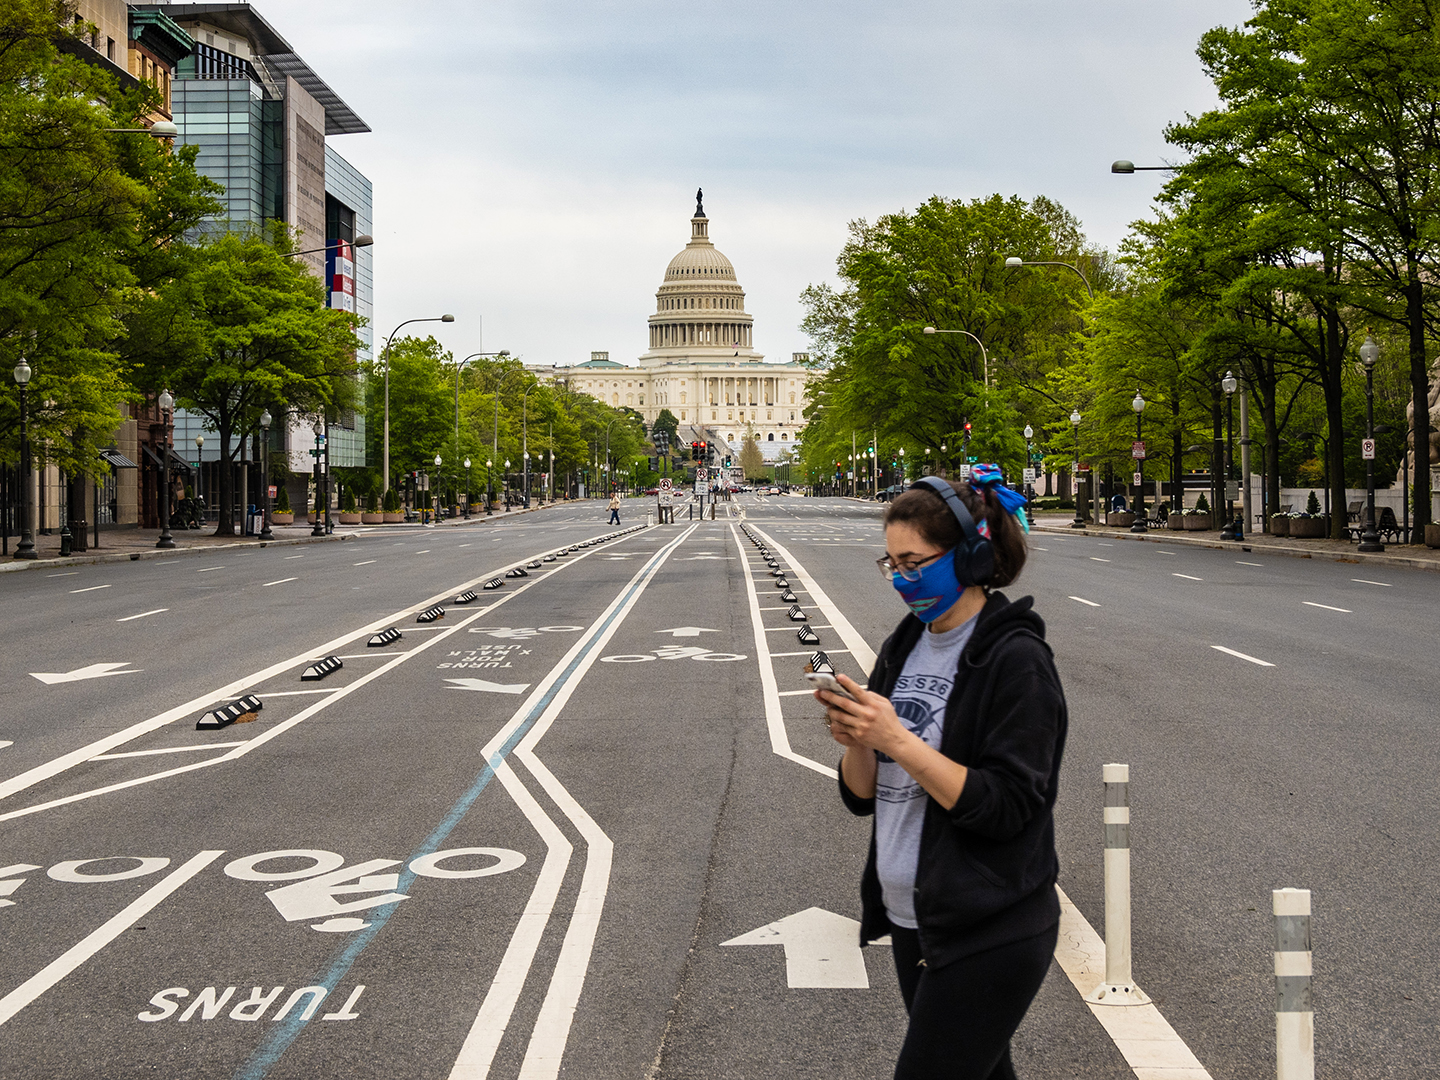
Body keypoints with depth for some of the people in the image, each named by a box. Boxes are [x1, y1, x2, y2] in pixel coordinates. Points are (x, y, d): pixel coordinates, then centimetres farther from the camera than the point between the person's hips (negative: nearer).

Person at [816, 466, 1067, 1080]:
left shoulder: (1015, 659, -14)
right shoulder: (904, 648, 8)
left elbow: (1006, 806, -20)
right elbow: (863, 796, 8)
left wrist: (896, 740, -24)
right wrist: (855, 741, -13)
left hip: (990, 937, -7)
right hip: (912, 919, 8)